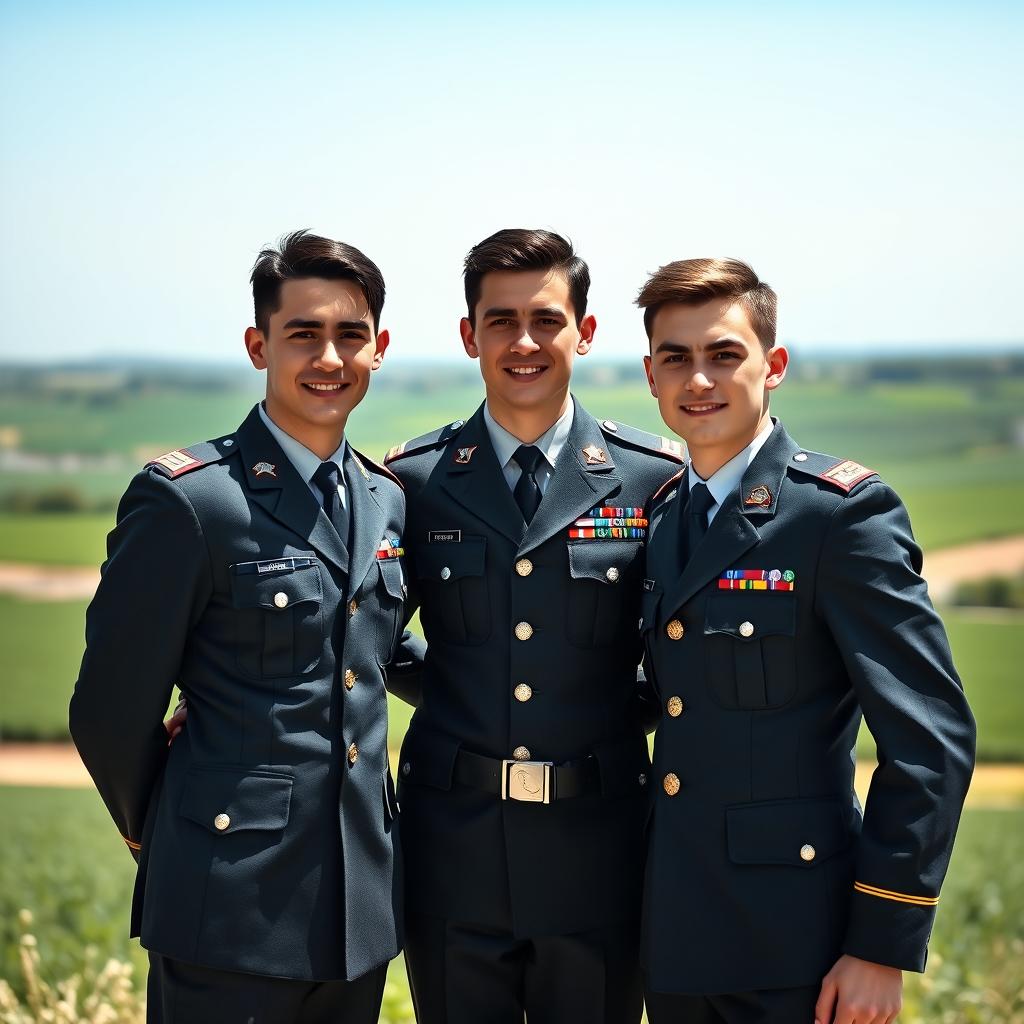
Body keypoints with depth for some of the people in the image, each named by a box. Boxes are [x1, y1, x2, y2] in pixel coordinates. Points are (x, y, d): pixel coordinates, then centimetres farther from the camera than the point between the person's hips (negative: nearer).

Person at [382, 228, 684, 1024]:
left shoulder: (656, 479, -2)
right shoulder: (412, 480, 1)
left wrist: (631, 704, 0)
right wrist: (452, 699, 5)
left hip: (597, 858, -1)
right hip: (454, 848, 1)